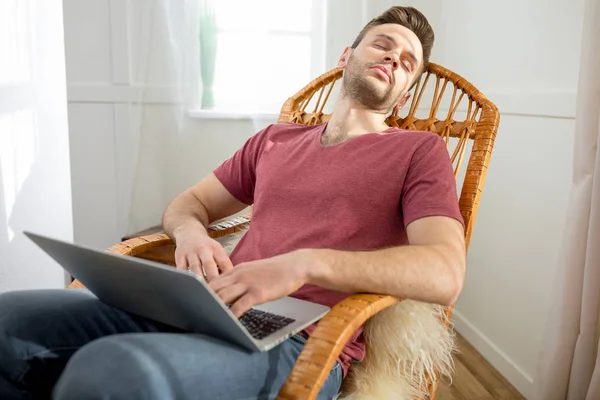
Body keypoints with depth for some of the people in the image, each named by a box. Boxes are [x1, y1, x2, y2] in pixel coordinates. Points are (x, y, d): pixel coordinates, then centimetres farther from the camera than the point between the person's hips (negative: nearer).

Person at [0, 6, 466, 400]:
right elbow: (186, 204, 28)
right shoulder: (275, 140, 22)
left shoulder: (419, 150, 7)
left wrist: (306, 263, -21)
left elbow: (445, 274, -8)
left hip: (299, 340, -5)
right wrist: (191, 233, 1)